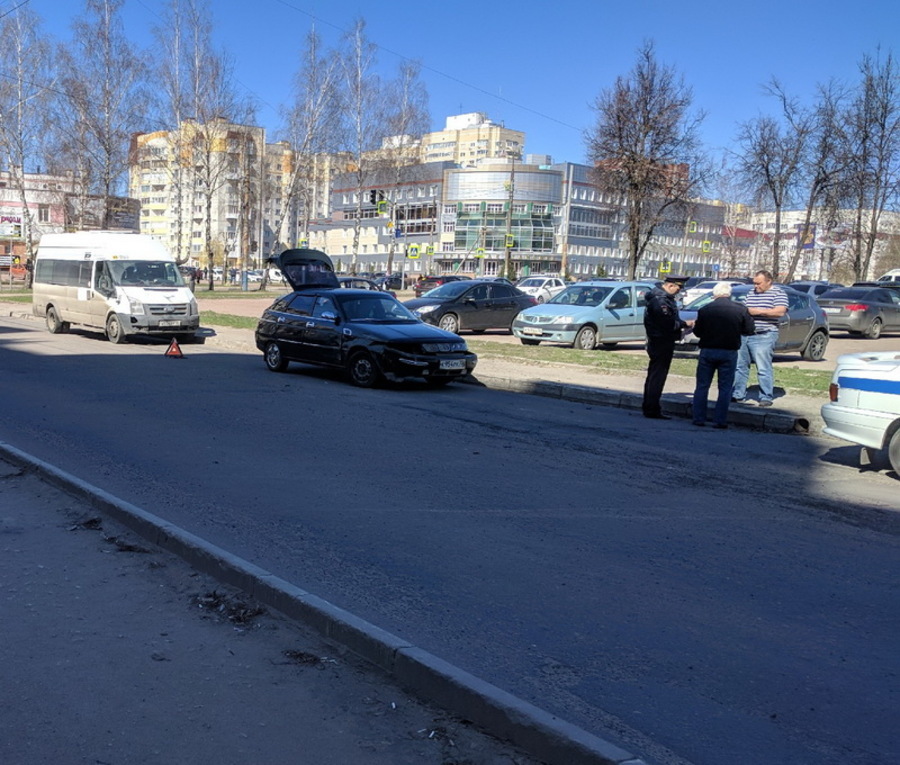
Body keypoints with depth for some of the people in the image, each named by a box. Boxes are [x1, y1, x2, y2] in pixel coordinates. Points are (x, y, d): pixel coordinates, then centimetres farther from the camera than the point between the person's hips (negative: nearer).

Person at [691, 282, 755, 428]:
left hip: (707, 351, 1)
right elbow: (749, 330, 1)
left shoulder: (704, 310, -4)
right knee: (725, 388, 7)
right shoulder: (740, 309, -6)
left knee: (702, 386, 10)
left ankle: (699, 418, 10)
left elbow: (697, 332, 2)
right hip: (729, 353, 0)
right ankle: (720, 420, 5)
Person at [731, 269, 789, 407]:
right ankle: (738, 395, 15)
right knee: (739, 366, 7)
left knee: (764, 369, -6)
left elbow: (780, 312, -14)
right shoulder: (751, 293, 19)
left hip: (763, 336, -7)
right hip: (744, 335, 7)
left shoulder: (778, 293, -1)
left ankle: (766, 397, 1)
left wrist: (758, 311, -18)